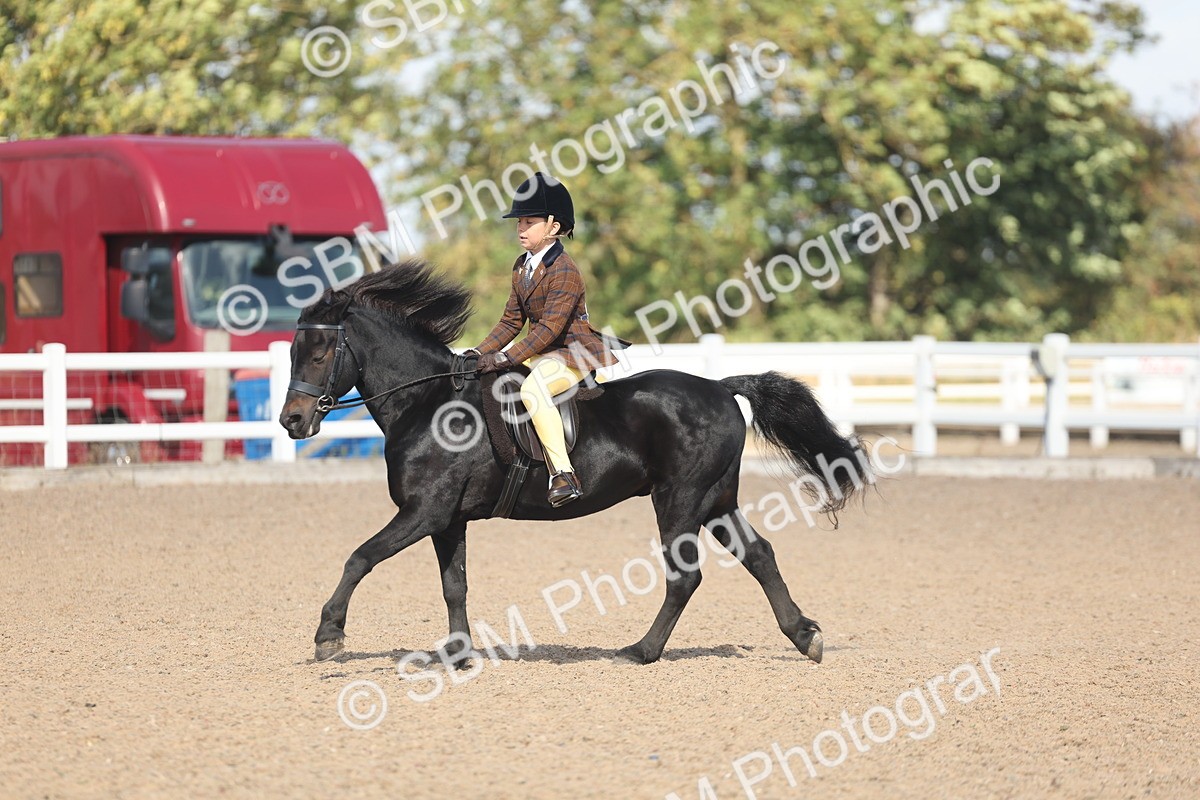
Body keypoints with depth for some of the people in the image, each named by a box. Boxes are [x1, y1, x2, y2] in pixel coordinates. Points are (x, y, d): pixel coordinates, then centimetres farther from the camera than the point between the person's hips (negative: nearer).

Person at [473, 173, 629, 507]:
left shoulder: (564, 271, -18)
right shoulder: (522, 267, 11)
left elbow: (550, 326, -25)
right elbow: (512, 321, 16)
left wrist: (506, 358, -29)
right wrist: (480, 353, 3)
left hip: (574, 353, -10)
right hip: (541, 352, 10)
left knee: (533, 389, -37)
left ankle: (564, 475, -41)